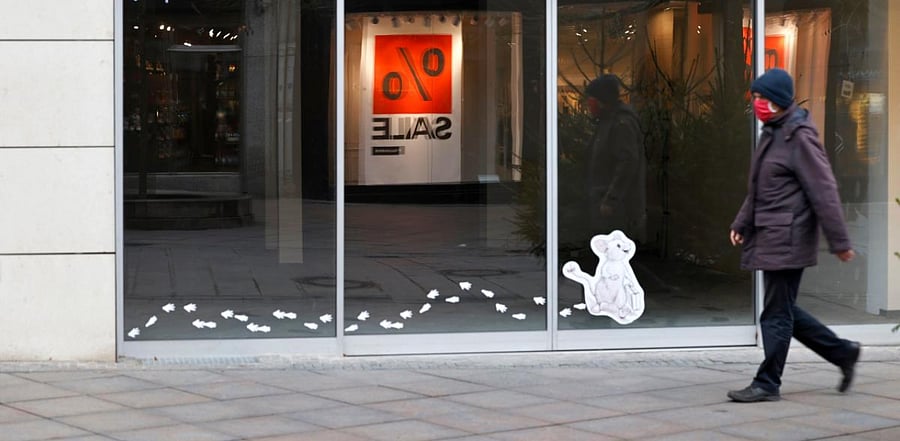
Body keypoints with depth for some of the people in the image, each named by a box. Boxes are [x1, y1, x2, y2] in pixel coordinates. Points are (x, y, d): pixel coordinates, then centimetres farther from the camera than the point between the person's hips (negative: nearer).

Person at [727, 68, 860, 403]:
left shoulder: (800, 136, -14)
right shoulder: (772, 133, 15)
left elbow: (823, 191, -15)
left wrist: (839, 241, -16)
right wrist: (742, 223, 14)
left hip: (787, 238, -10)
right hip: (769, 237, 10)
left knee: (777, 314, -3)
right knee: (783, 311, 13)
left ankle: (767, 384, 5)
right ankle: (843, 352, 24)